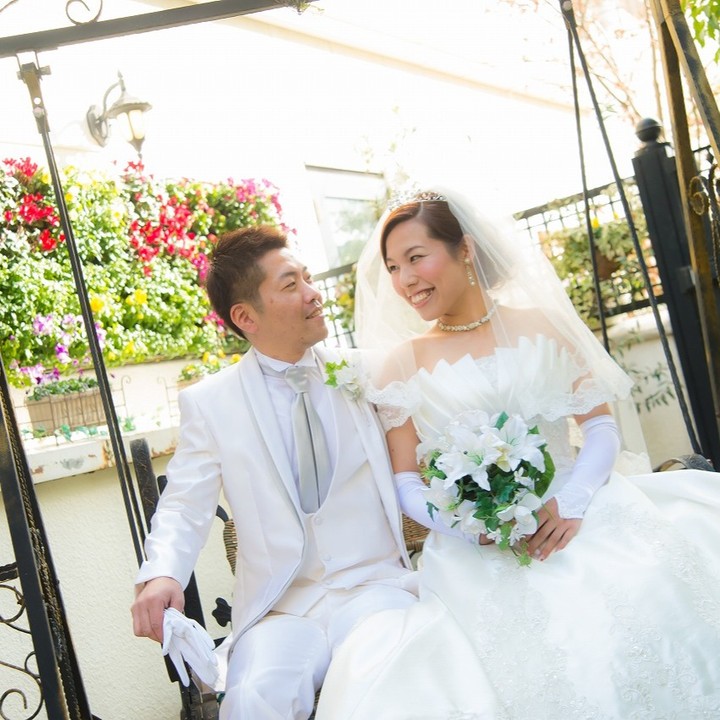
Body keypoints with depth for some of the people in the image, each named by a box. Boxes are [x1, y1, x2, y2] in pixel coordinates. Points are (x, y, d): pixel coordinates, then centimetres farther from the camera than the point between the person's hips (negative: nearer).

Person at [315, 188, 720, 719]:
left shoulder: (540, 325, 8)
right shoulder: (403, 366, 6)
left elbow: (601, 423, 5)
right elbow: (407, 484, 5)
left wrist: (572, 501, -13)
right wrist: (469, 525, -14)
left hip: (580, 521, 2)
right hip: (478, 557, -1)